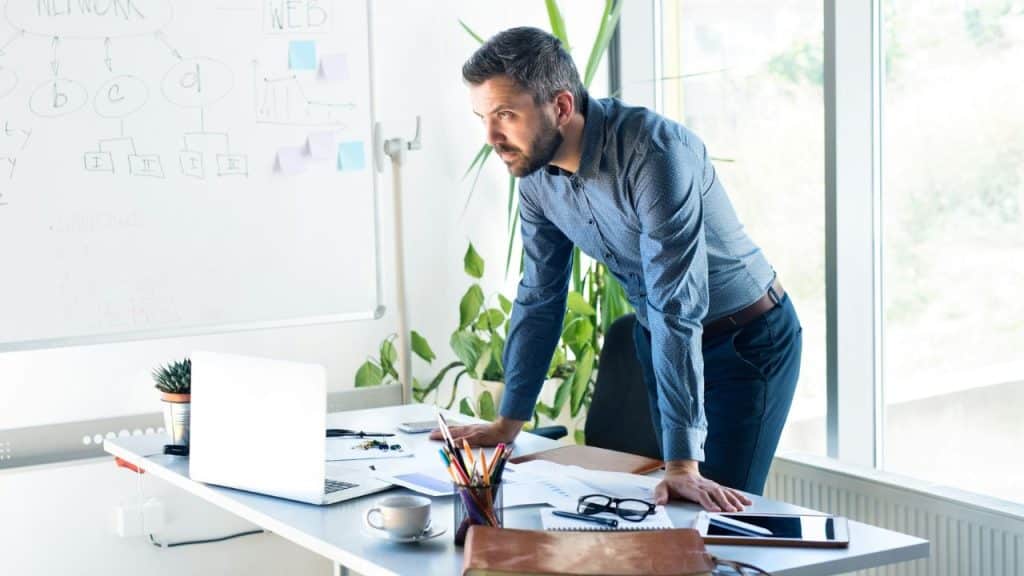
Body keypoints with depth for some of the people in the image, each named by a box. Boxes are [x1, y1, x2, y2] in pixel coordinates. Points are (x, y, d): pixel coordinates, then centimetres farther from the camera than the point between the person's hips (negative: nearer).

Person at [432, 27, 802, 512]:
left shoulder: (655, 152, -32)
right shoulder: (537, 173, -10)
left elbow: (678, 308, -36)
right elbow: (539, 297, 2)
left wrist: (683, 464, -39)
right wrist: (508, 423, 2)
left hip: (748, 339, -6)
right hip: (659, 339, 6)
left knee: (716, 514, -9)